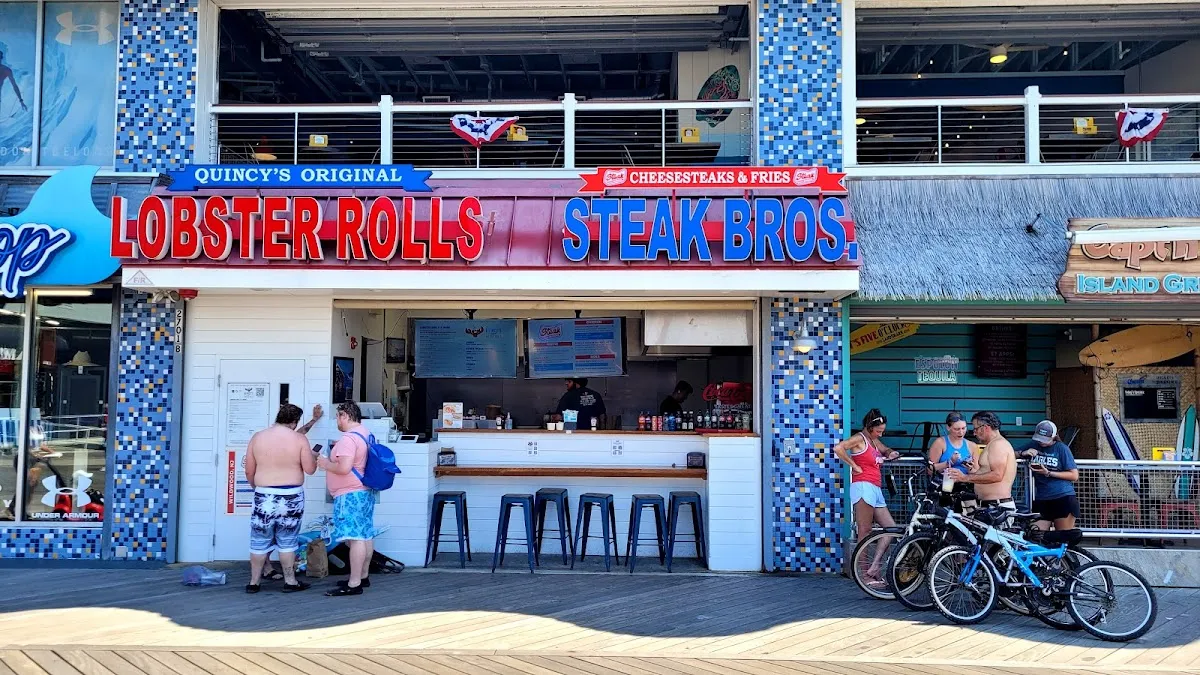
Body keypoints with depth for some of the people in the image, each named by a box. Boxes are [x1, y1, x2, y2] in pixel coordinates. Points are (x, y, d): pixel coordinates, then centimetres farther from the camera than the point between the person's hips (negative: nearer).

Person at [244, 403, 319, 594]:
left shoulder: (257, 438, 2)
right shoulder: (299, 439, -6)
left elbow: (249, 471, 6)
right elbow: (310, 469, -4)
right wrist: (313, 457, 16)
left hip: (264, 496, 2)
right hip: (291, 496, -1)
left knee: (260, 541, 10)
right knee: (287, 542, 9)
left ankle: (254, 582, 16)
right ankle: (290, 582, 14)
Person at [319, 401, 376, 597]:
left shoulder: (348, 438, -19)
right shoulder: (365, 433, 14)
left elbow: (344, 468, -27)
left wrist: (326, 464, -10)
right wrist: (333, 458, 22)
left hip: (350, 494, -11)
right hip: (365, 491, 11)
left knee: (355, 538, -10)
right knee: (365, 535, 14)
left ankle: (354, 584, -10)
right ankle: (363, 576, 23)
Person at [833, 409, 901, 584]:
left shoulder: (874, 440, 21)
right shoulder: (859, 438, -5)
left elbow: (885, 450, 41)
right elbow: (838, 448, -22)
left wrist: (891, 453, 16)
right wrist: (855, 466, -14)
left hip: (875, 490, 10)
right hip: (863, 487, -10)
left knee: (891, 527, 5)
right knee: (865, 533, -8)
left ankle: (874, 567, 6)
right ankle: (864, 575, -6)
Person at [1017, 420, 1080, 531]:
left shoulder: (1061, 448, -1)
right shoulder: (1033, 445, 10)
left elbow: (1074, 475, -4)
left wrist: (1048, 473, -13)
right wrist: (1023, 453, -7)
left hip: (1063, 498, -4)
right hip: (1041, 500, 4)